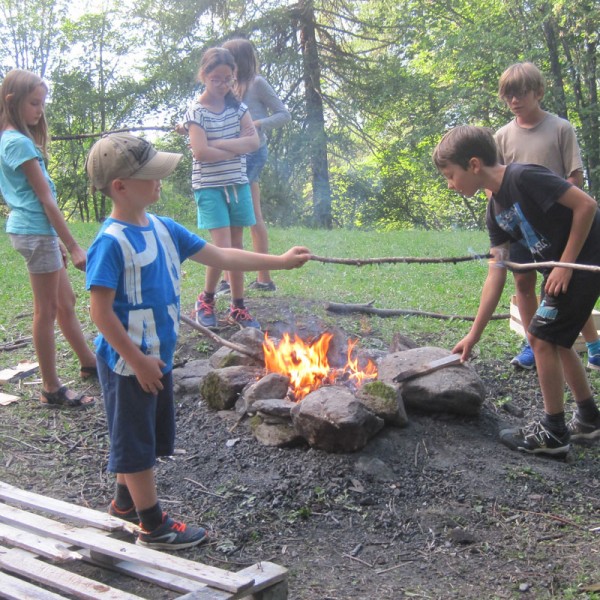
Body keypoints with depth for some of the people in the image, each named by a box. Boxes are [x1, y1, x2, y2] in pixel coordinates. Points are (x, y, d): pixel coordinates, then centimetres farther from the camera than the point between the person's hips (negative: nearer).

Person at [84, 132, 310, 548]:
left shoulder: (163, 229, 3)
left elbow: (220, 257, 8)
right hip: (128, 362, -8)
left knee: (150, 436, 22)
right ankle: (153, 526, 19)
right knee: (136, 441, 6)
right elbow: (100, 311, -22)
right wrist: (137, 360, -20)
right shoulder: (111, 242, -21)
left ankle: (126, 501, 42)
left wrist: (279, 261, 6)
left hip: (158, 356, 9)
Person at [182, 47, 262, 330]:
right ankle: (205, 300, 9)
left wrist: (218, 144, -14)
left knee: (237, 246, 7)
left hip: (238, 183, 5)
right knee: (223, 248, -13)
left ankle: (237, 308, 16)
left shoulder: (237, 107, 7)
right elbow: (200, 151, -20)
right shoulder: (196, 111, -7)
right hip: (209, 186, -5)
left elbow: (254, 142, -5)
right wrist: (237, 148, -11)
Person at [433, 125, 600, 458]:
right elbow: (496, 275, 5)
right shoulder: (495, 210, 6)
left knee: (542, 335, -7)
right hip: (560, 267, 9)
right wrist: (474, 335, 5)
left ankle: (553, 432, 5)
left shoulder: (524, 177, -21)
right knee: (553, 339, 15)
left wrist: (566, 264, -18)